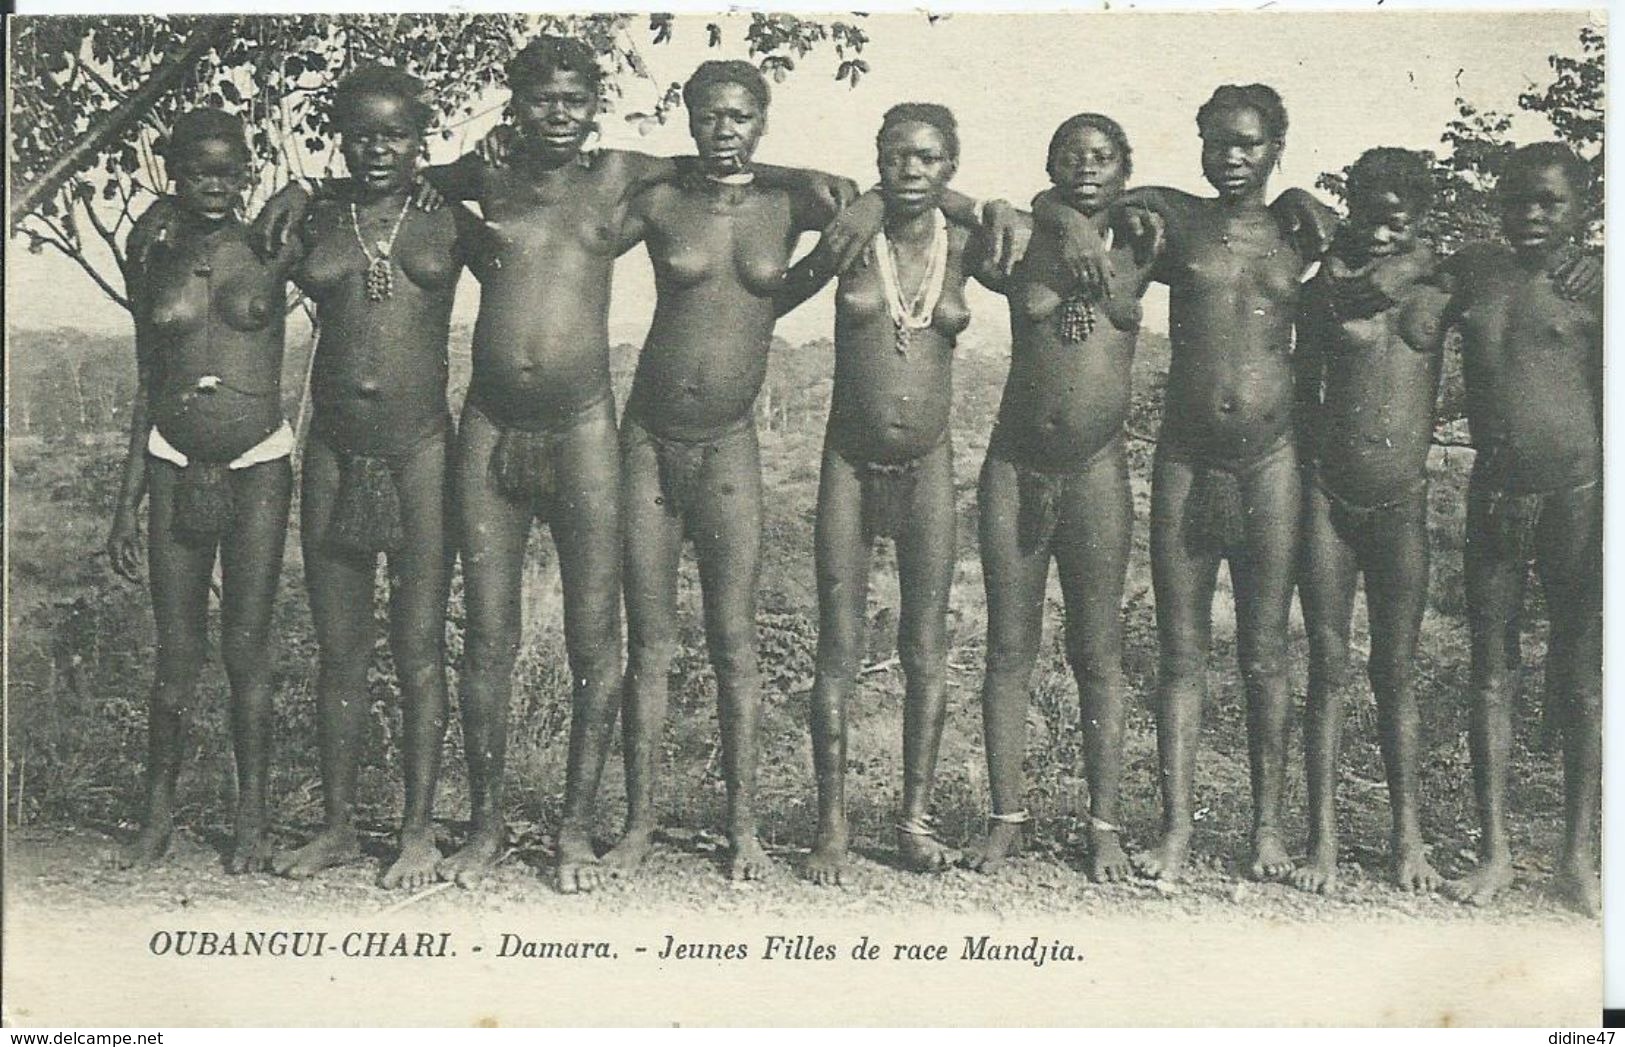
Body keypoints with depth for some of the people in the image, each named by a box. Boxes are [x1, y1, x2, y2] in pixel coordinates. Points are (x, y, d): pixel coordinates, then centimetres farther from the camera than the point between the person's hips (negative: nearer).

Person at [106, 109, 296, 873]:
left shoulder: (269, 243, 0)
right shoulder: (154, 253, 6)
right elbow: (147, 383, 11)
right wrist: (127, 503, 11)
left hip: (257, 466, -2)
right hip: (174, 466, 2)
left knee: (248, 650, 0)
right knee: (177, 658, 3)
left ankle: (253, 819, 13)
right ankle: (157, 818, 17)